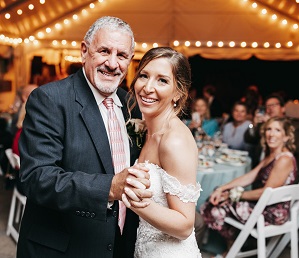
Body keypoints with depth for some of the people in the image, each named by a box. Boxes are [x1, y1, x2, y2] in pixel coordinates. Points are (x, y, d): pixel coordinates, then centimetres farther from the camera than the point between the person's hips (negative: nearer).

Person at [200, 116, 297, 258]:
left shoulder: (284, 160, -20)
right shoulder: (271, 156, 11)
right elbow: (249, 177, 6)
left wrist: (235, 194, -13)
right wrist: (222, 189, -4)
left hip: (273, 213, -10)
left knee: (218, 209, -8)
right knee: (210, 205, 6)